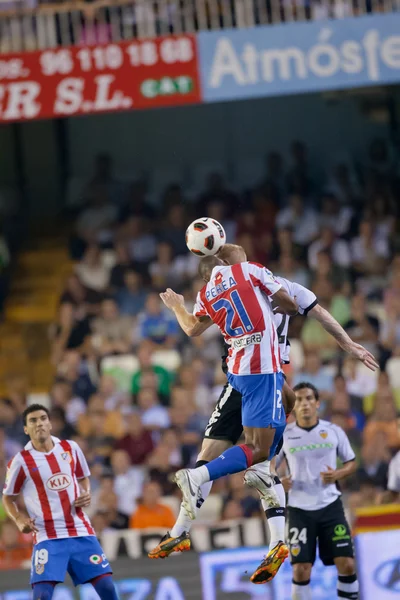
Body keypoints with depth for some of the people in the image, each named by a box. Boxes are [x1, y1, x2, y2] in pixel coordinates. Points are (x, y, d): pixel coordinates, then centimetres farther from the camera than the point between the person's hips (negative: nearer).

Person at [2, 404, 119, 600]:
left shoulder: (71, 449, 6)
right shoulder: (21, 461, -4)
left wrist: (86, 494, 1)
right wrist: (19, 519, -12)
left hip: (81, 532, 3)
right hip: (47, 536, -3)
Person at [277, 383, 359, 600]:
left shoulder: (333, 431, 1)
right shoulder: (284, 435, -1)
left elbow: (352, 462, 10)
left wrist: (337, 474, -12)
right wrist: (277, 482, -16)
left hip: (330, 505, 1)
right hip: (299, 509, 0)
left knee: (347, 564, -7)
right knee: (301, 570, -5)